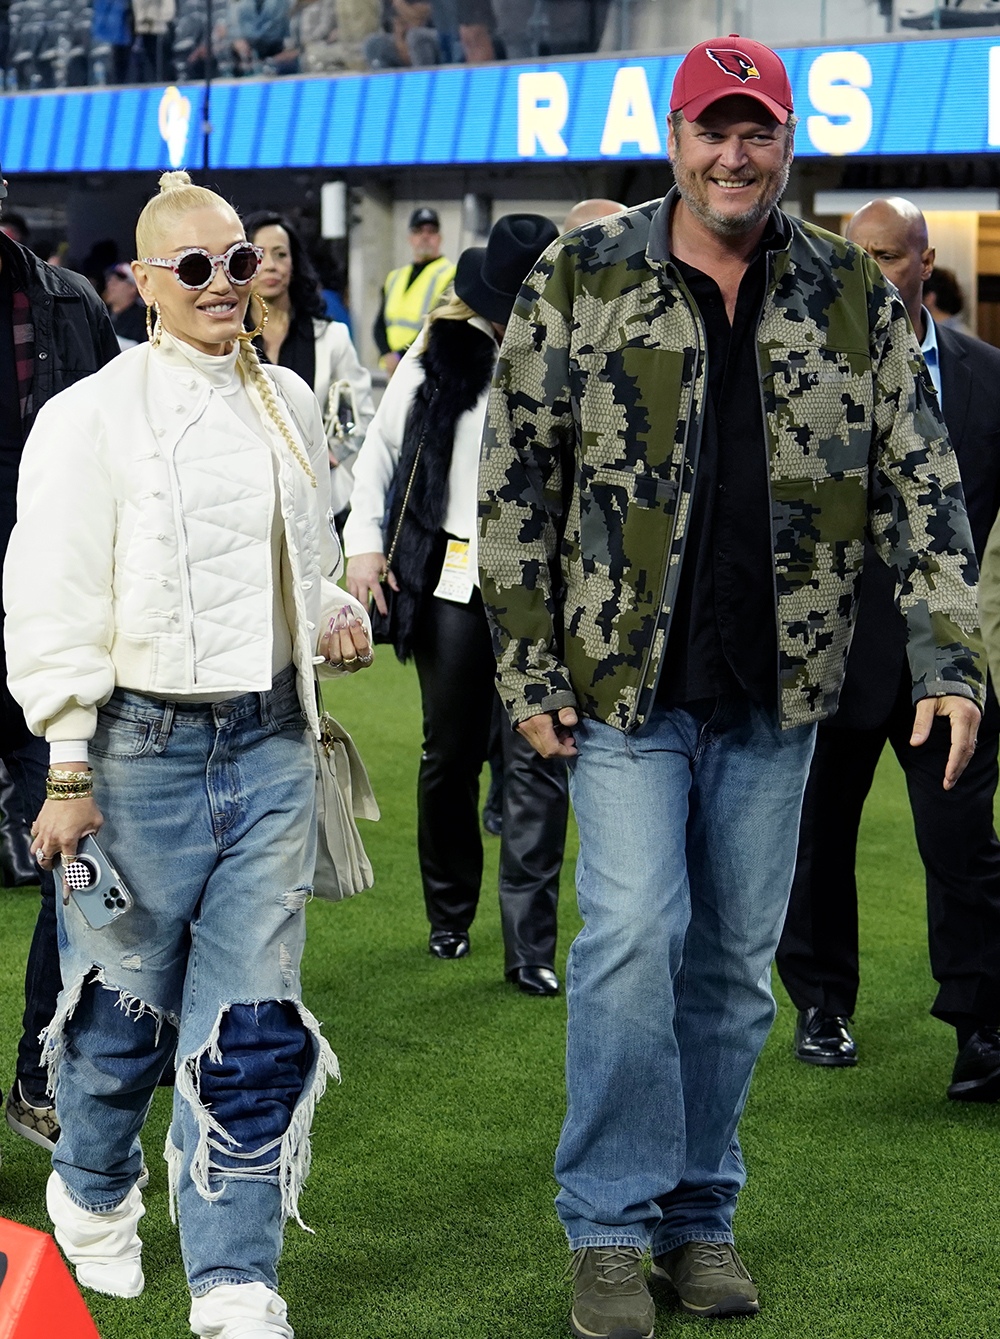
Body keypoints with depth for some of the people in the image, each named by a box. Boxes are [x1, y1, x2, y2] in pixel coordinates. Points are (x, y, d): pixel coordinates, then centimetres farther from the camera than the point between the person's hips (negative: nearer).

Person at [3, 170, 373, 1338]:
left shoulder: (289, 405, 11)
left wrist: (337, 619, 2)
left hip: (270, 746, 4)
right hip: (142, 748, -4)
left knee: (254, 1023, 1)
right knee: (126, 1005, 9)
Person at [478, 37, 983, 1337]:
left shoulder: (855, 299, 4)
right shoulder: (581, 282, -1)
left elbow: (920, 486, 4)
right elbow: (516, 482, 0)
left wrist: (949, 658, -5)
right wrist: (529, 667, -4)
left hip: (776, 695, 3)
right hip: (626, 686, -2)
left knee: (736, 962, 10)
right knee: (631, 937, -11)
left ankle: (701, 1213, 25)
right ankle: (612, 1228, 4)